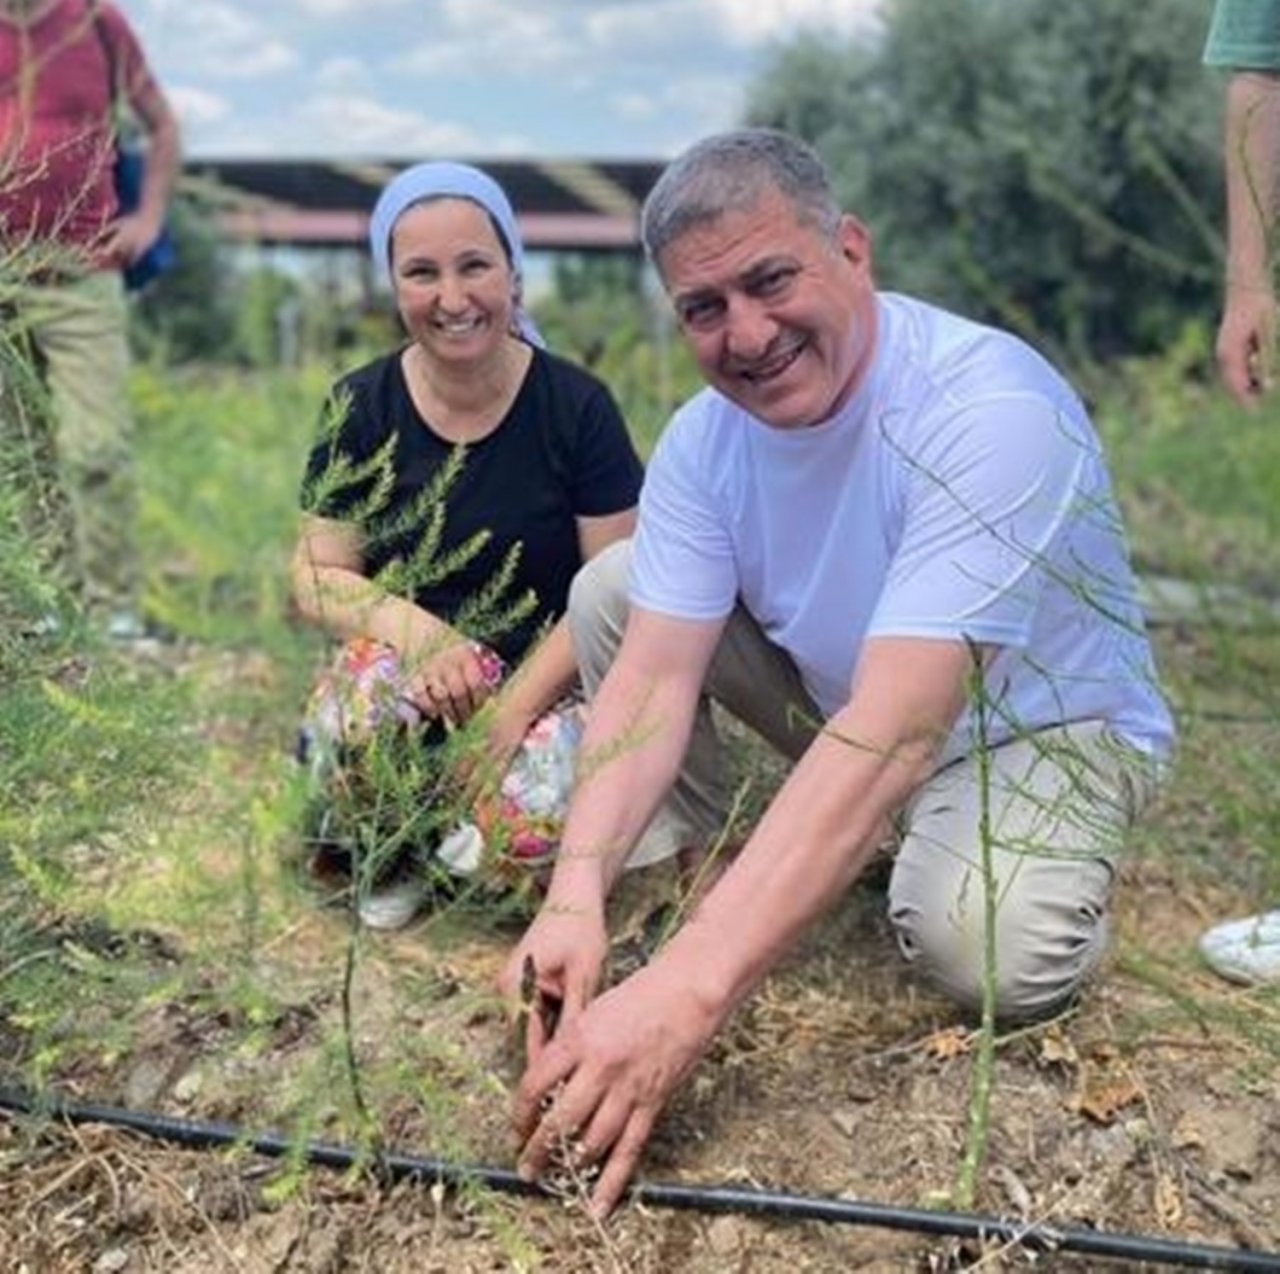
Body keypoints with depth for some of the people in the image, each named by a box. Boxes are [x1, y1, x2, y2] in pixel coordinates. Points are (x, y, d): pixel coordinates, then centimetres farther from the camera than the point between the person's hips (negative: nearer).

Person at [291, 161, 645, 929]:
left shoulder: (578, 406, -7)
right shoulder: (358, 409, -1)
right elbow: (317, 577, -2)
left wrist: (517, 706, -21)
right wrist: (404, 622, -25)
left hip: (547, 683, -1)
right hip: (409, 669, 1)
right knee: (374, 679, -36)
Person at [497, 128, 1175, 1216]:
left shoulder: (994, 412, -34)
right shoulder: (707, 436, -13)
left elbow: (892, 733, -43)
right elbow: (654, 678, -18)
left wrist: (689, 988, -50)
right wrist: (577, 897, -36)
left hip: (1040, 723, -5)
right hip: (840, 695, 5)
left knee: (994, 952, -35)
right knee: (610, 590, -8)